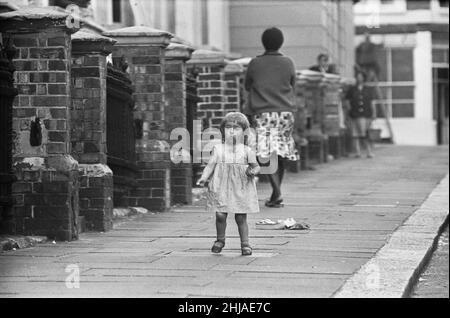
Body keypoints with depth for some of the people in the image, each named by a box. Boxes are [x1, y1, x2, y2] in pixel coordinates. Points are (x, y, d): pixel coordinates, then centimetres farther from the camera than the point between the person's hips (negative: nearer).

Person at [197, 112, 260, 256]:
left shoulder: (246, 151, 3)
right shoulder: (218, 149, 5)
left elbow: (255, 166, 7)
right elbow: (210, 165, 2)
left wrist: (253, 171, -16)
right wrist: (203, 178, -12)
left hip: (240, 189, -1)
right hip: (221, 188, 1)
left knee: (241, 217, 1)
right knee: (220, 215, -5)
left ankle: (245, 244, 12)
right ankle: (220, 240, 17)